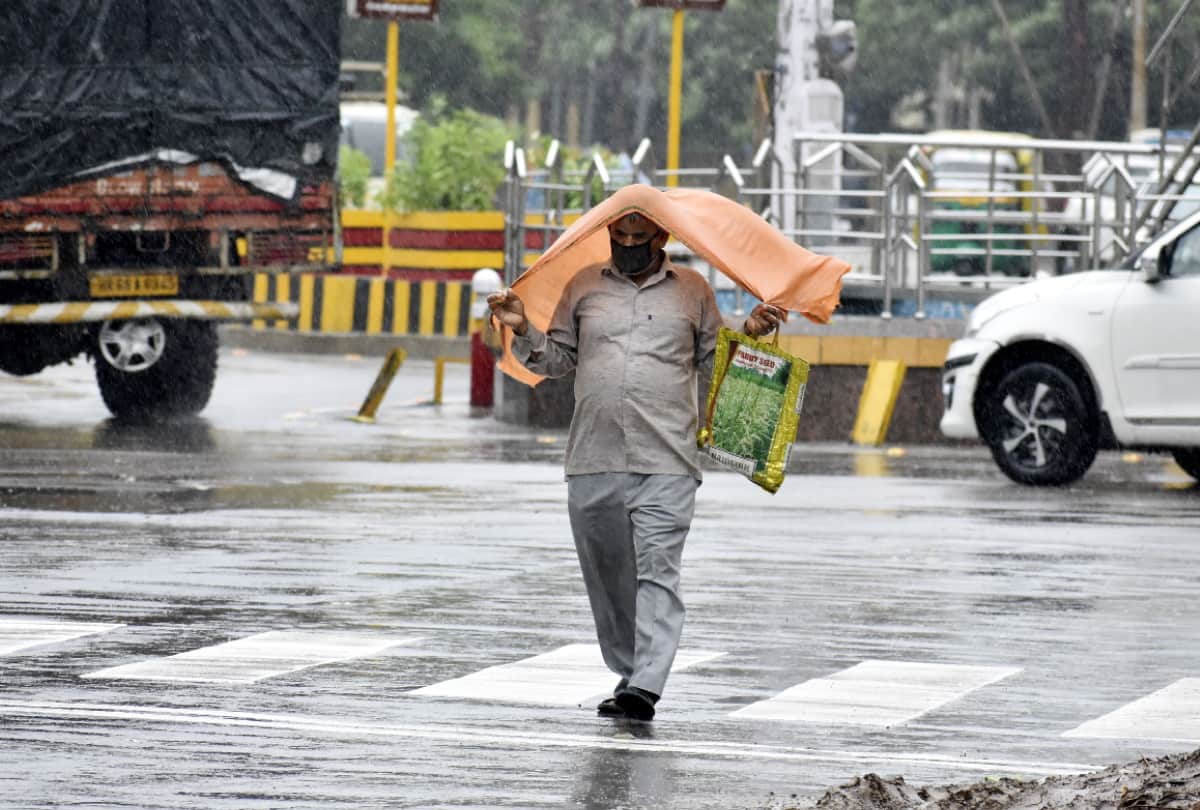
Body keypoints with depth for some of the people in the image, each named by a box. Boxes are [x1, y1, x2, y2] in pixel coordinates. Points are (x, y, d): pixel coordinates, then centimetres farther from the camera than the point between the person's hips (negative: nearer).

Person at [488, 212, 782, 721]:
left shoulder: (692, 291, 10)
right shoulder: (584, 287, 14)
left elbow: (711, 367, 15)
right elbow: (557, 359, 18)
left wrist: (748, 335, -1)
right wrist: (523, 330, 2)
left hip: (667, 462, -3)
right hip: (594, 460, 3)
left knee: (657, 573, -13)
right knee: (607, 575, 7)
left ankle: (646, 686, -21)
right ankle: (626, 673, 21)